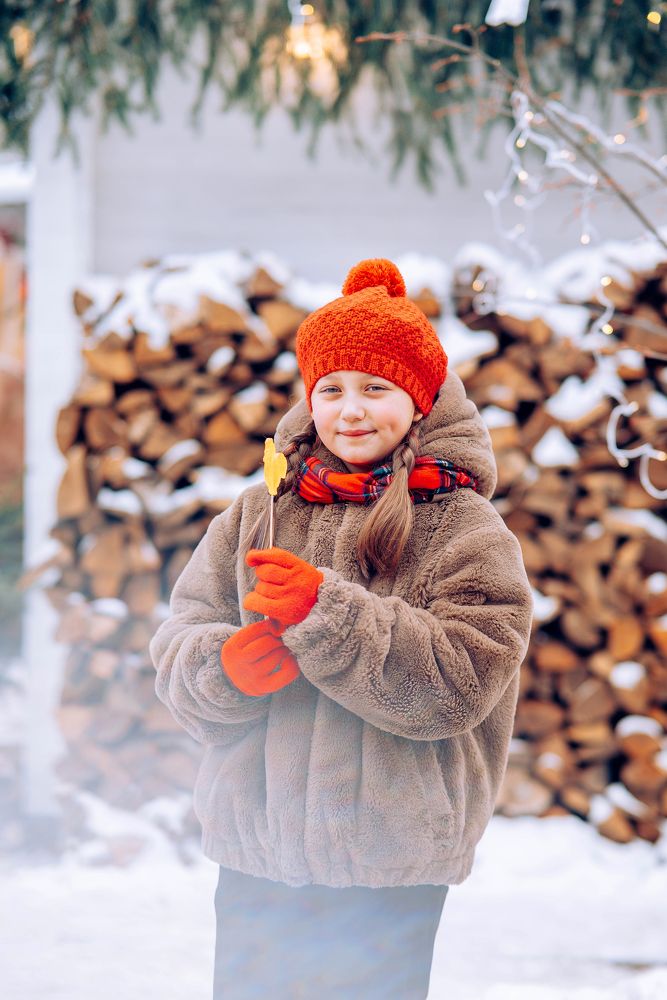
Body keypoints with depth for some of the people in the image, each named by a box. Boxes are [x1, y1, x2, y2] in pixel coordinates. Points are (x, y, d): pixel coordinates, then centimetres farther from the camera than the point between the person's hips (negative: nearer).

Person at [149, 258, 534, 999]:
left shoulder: (465, 531, -2)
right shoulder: (256, 514, 8)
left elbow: (461, 680, -15)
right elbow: (176, 649, 6)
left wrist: (326, 613, -23)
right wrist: (225, 664, -18)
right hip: (253, 863, 3)